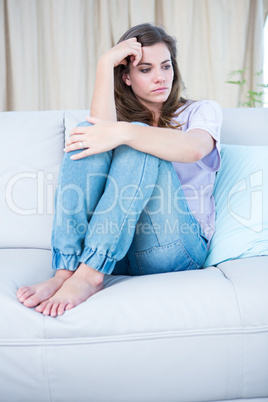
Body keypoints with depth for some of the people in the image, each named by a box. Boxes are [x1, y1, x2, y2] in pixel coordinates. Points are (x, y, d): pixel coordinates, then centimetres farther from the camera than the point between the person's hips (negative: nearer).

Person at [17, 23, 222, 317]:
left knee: (138, 141, -24)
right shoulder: (122, 116, 19)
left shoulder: (203, 111, 12)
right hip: (112, 241, 2)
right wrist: (105, 64, -11)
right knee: (86, 131, -17)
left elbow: (194, 148, -16)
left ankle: (89, 275, -34)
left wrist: (124, 133, -29)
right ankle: (65, 270, -30)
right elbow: (101, 133, -10)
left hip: (176, 246, -2)